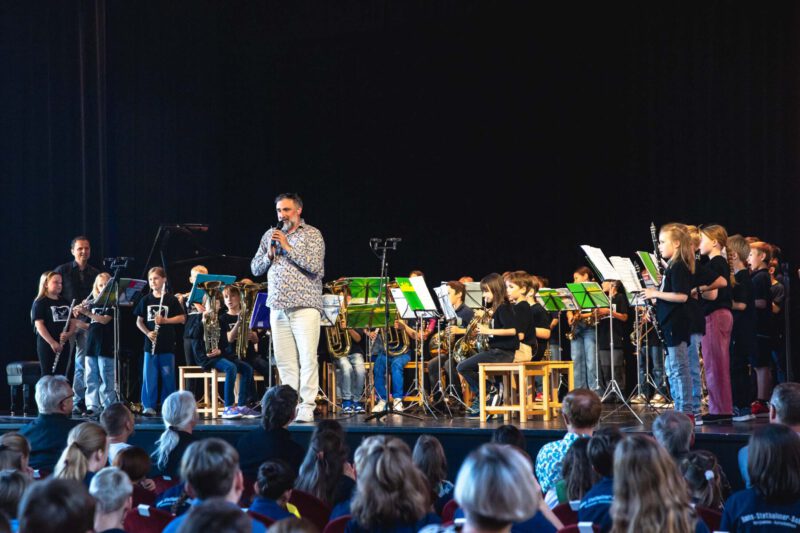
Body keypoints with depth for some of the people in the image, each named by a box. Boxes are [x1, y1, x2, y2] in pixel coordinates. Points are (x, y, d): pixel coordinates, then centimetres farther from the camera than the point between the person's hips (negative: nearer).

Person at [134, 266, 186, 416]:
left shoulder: (171, 300, 0)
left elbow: (182, 318, -3)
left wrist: (164, 320, -17)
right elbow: (139, 321, 9)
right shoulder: (146, 300, 6)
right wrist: (147, 333, -9)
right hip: (150, 344, 1)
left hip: (167, 345, -1)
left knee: (167, 376, 4)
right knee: (149, 376, -1)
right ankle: (149, 406, 4)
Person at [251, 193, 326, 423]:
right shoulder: (270, 235, 15)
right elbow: (255, 268, 15)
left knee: (307, 358, -10)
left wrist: (288, 247, -12)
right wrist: (269, 254, -5)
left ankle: (306, 408, -10)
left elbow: (315, 266, -13)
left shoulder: (312, 235, 1)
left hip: (305, 306, -5)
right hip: (278, 307, 5)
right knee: (284, 360, 4)